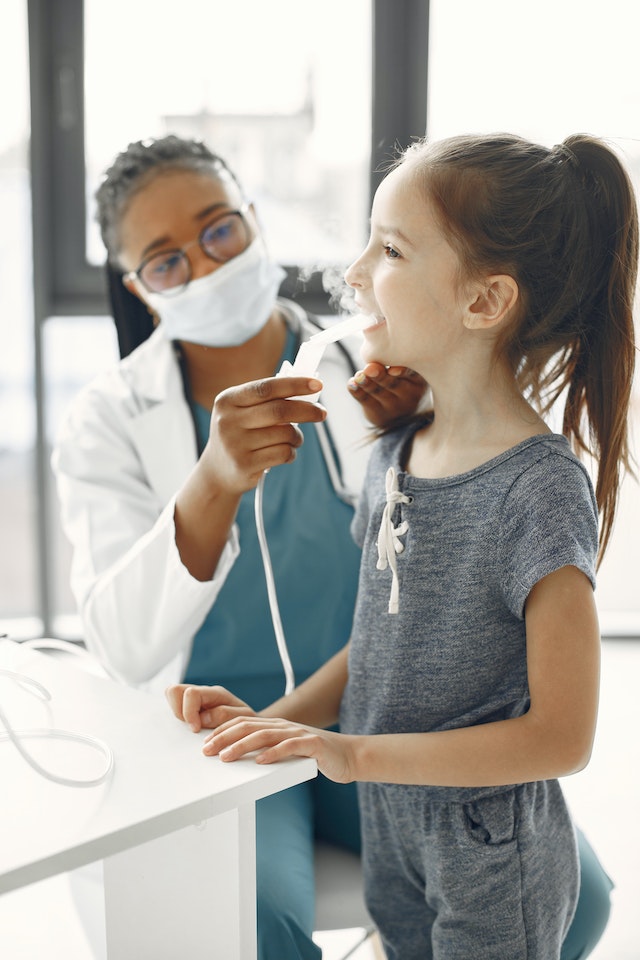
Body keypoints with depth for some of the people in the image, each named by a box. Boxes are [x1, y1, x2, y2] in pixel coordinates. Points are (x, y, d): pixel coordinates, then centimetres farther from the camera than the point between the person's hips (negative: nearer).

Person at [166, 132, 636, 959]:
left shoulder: (539, 489, -24)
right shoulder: (395, 454, -1)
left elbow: (561, 736, -24)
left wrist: (354, 753, -26)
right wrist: (273, 718, -7)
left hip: (493, 861, -6)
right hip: (389, 829, 7)